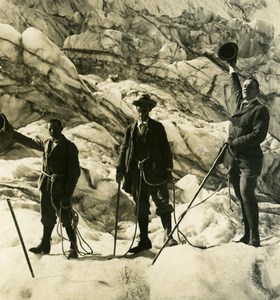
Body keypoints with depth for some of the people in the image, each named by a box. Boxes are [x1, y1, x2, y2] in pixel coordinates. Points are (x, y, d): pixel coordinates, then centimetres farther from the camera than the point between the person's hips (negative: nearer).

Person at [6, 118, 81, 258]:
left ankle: (73, 248, 6)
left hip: (60, 188, -6)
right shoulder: (46, 143, 10)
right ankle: (45, 244, 28)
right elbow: (29, 142, 27)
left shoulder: (69, 146, -9)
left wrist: (68, 193, -17)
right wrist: (12, 132, 28)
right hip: (46, 185, 6)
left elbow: (75, 172, -11)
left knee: (66, 219, -4)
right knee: (47, 217, 16)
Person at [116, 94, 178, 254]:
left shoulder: (157, 127, 7)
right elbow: (124, 149, 14)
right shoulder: (131, 128, 15)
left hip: (155, 170, -3)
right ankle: (144, 240, 14)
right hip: (137, 172, 3)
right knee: (141, 208, 7)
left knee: (162, 202, -8)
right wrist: (121, 169, 5)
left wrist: (168, 169, -4)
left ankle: (169, 236, -2)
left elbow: (166, 148, 4)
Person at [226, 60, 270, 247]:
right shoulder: (241, 104, 13)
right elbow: (235, 89, 33)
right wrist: (232, 70, 41)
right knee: (241, 196, 8)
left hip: (250, 160, -7)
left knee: (247, 195, -15)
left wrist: (234, 143, -18)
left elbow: (258, 135, -19)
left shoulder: (261, 110, -8)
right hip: (236, 159, 7)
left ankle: (254, 239, -13)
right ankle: (247, 235, 14)